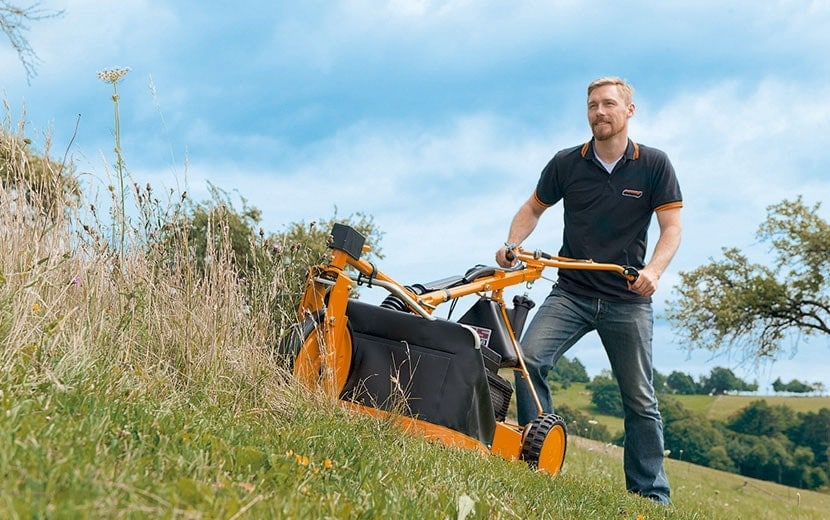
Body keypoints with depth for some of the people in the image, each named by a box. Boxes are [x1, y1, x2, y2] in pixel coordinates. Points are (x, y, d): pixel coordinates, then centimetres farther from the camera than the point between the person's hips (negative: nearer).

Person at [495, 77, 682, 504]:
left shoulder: (654, 165, -3)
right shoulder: (566, 163, 1)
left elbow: (672, 228, -5)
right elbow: (533, 208, 14)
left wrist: (654, 269, -23)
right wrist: (512, 244, -5)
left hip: (628, 300, -1)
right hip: (571, 292, 1)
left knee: (640, 400, 5)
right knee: (529, 358, -22)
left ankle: (651, 494, 15)